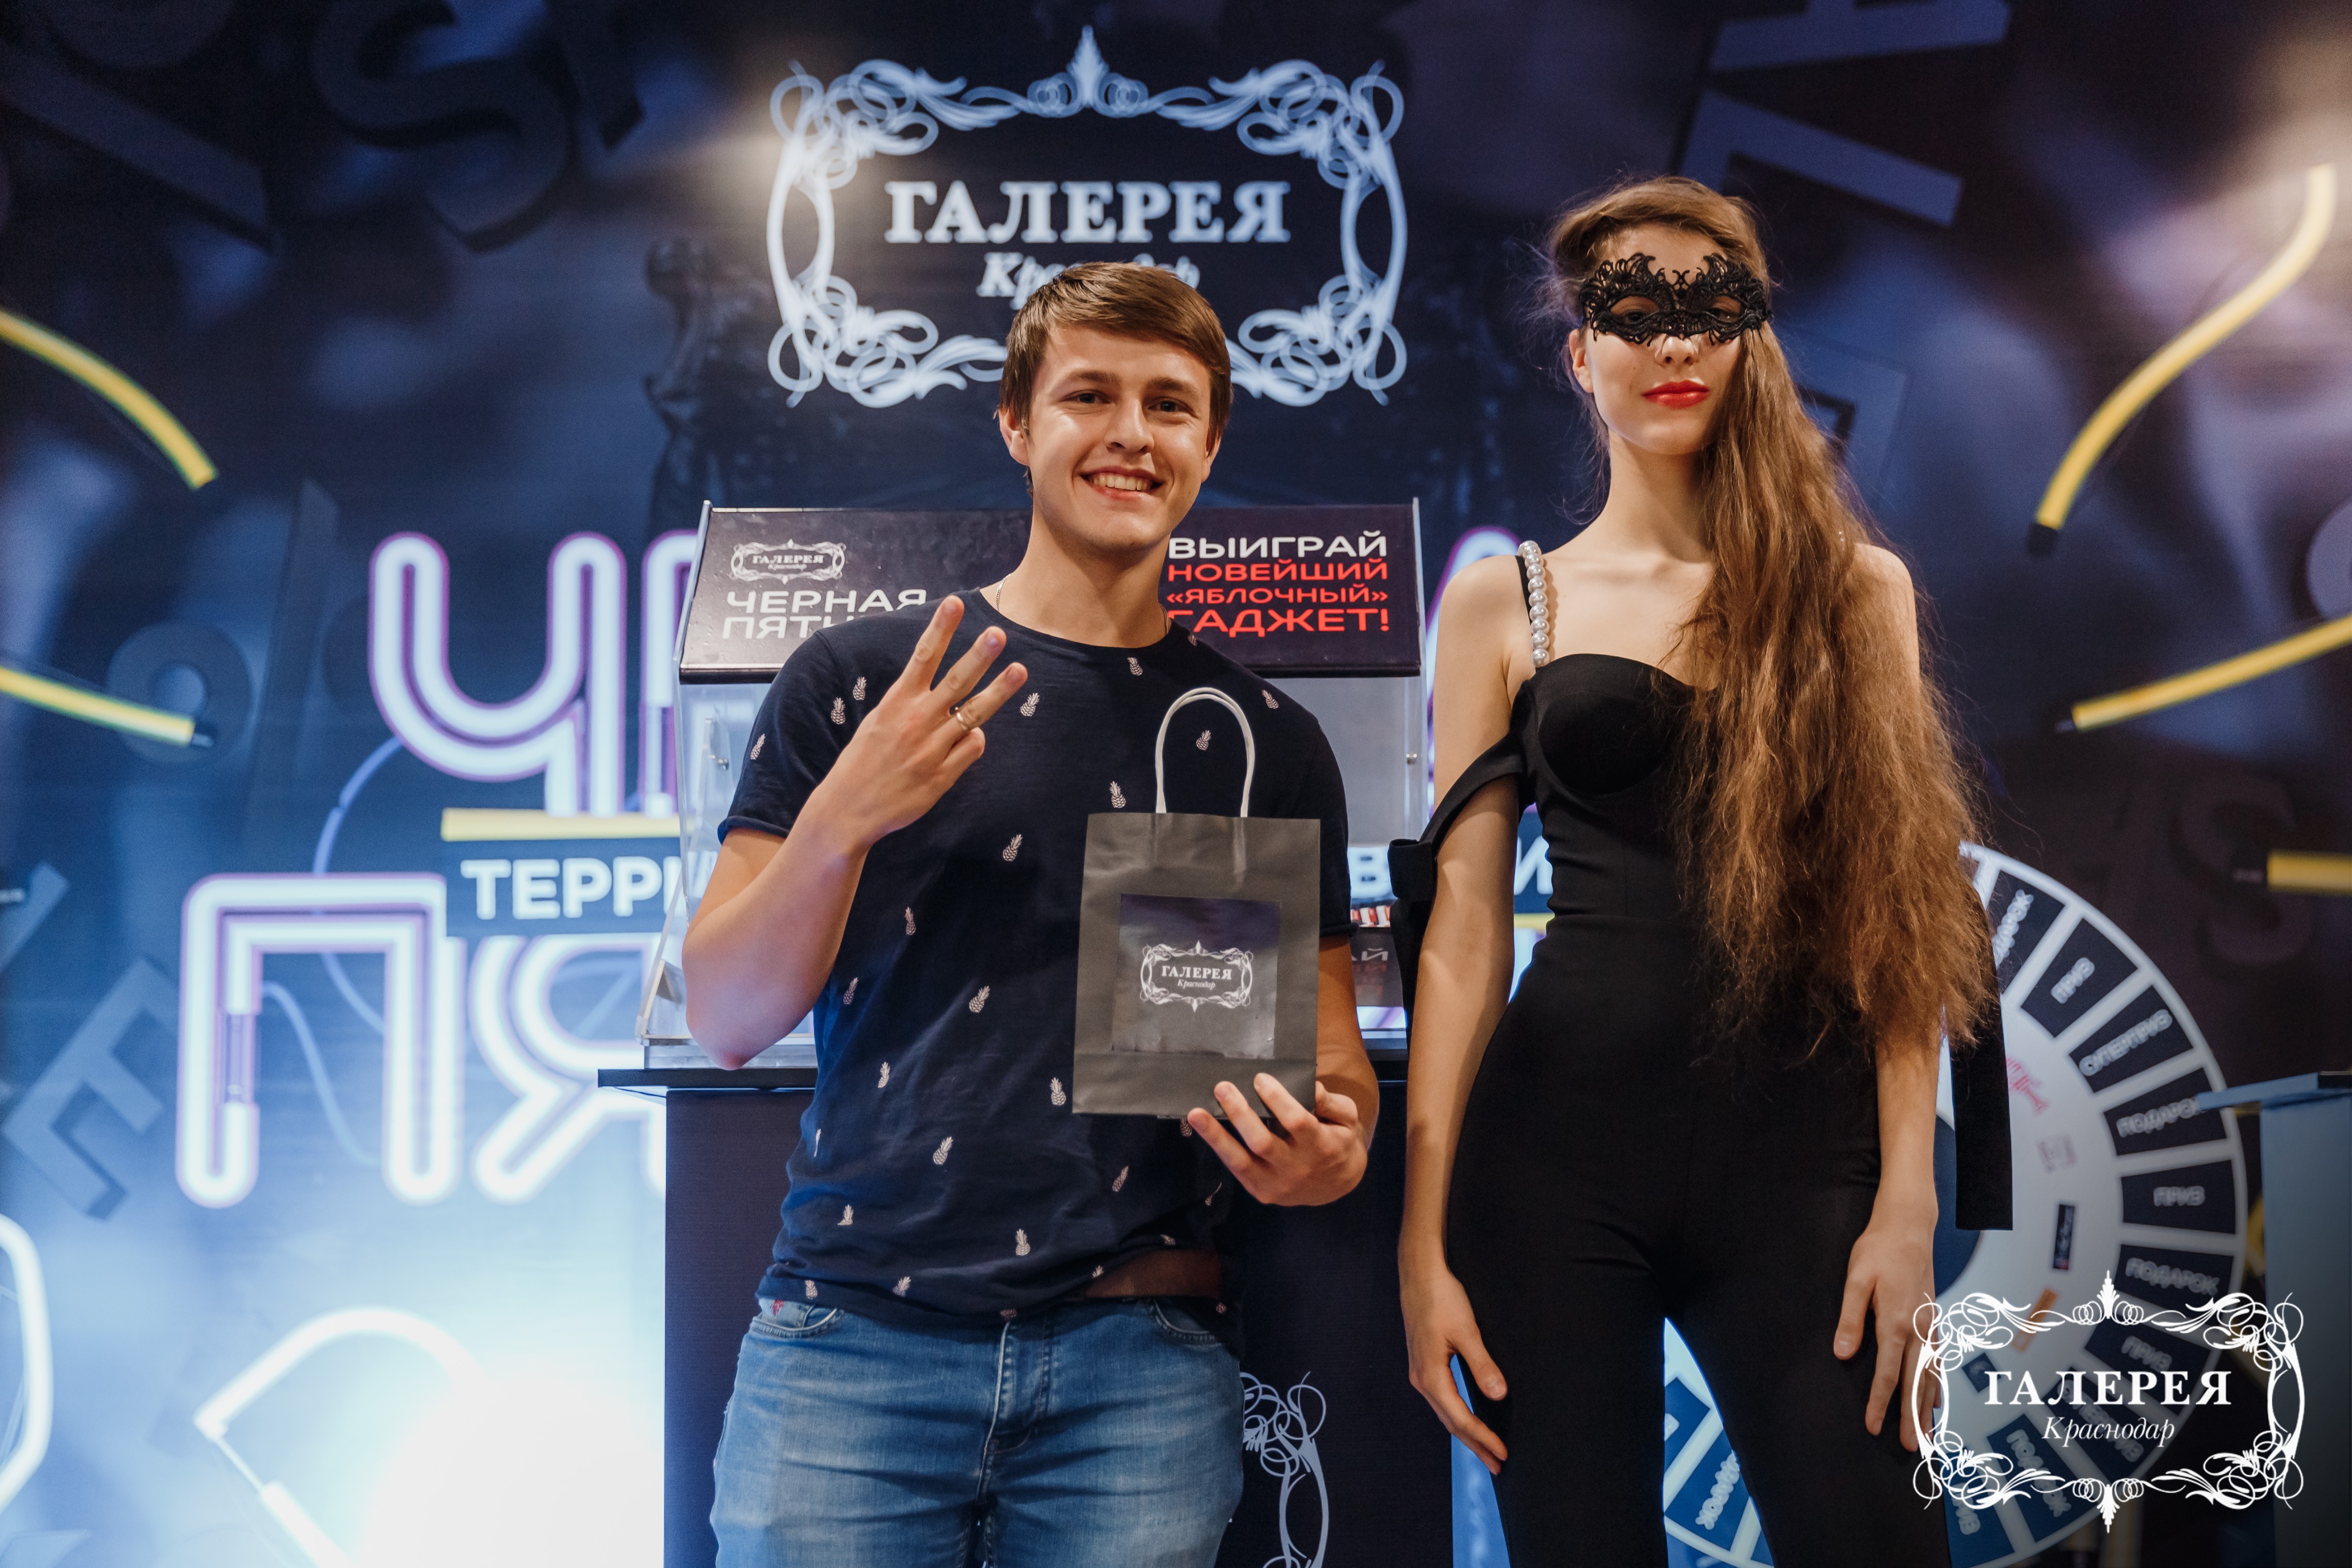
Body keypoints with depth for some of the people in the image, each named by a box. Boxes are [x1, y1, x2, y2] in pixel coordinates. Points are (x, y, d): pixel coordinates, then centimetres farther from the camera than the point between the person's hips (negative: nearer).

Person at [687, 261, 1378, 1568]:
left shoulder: (1267, 741, 10)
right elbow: (728, 1018, 2)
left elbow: (1330, 1050, 13)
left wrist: (1332, 1148, -10)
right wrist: (840, 819, -14)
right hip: (853, 1330, -1)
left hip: (1140, 1360, 1)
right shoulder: (857, 680, 5)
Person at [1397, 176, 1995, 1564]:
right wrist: (1427, 1239, -1)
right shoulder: (1504, 601, 7)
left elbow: (1900, 910, 5)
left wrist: (1909, 1197, -4)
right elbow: (1465, 924, 3)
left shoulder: (1854, 588, 9)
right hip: (1561, 1151, 0)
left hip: (1801, 1151, 1)